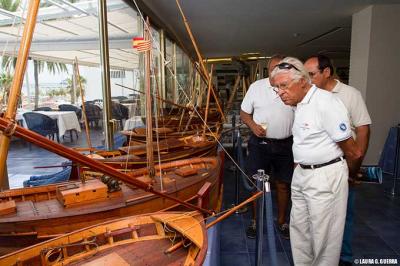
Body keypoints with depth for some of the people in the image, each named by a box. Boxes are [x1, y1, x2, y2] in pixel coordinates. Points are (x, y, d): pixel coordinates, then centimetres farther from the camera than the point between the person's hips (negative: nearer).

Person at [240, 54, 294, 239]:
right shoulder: (256, 87, -1)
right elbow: (244, 113, 4)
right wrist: (253, 125, -16)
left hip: (285, 145, 1)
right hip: (260, 143, 0)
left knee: (283, 185, 12)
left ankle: (282, 222, 33)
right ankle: (255, 221, 27)